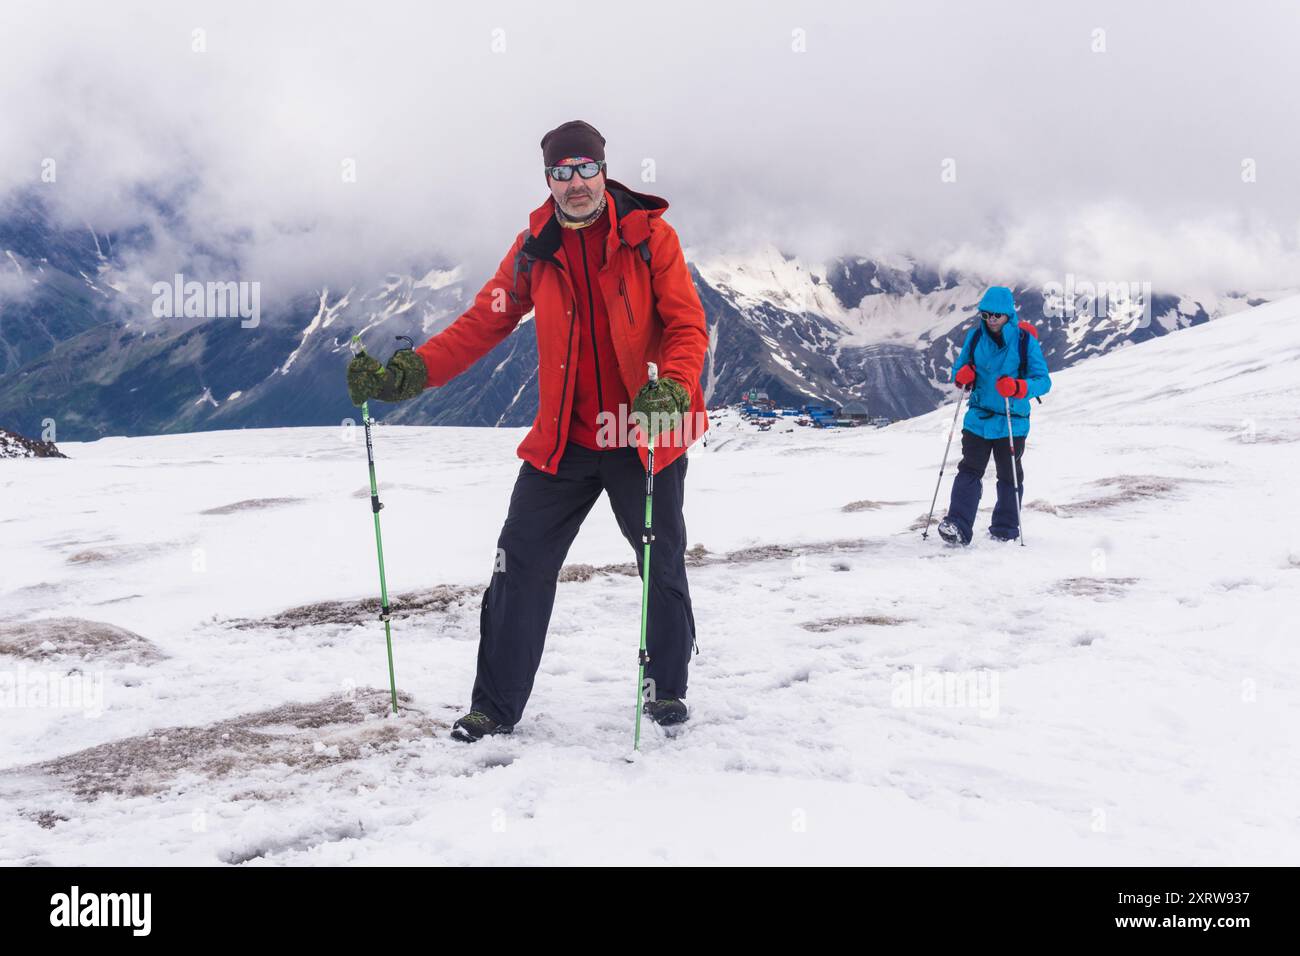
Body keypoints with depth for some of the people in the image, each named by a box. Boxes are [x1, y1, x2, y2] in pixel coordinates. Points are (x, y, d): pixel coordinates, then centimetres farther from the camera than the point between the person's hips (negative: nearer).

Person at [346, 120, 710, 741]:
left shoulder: (649, 237, -6)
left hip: (646, 438, -2)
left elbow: (687, 324, -9)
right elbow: (483, 322, 1)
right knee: (521, 567, -1)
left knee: (663, 568, 11)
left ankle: (667, 689, 32)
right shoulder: (533, 250, 2)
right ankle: (496, 706, 11)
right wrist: (408, 373, -11)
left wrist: (671, 390, -29)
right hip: (564, 443, 2)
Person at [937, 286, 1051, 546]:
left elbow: (1043, 380, -10)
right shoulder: (975, 336, 3)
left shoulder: (1025, 341, -8)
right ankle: (958, 526, -13)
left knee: (1009, 477, 9)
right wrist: (962, 375, -12)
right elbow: (959, 369, 13)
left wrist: (1018, 388, -29)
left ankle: (1005, 531, 21)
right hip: (978, 417, 2)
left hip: (1012, 421, -2)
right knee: (969, 471, -7)